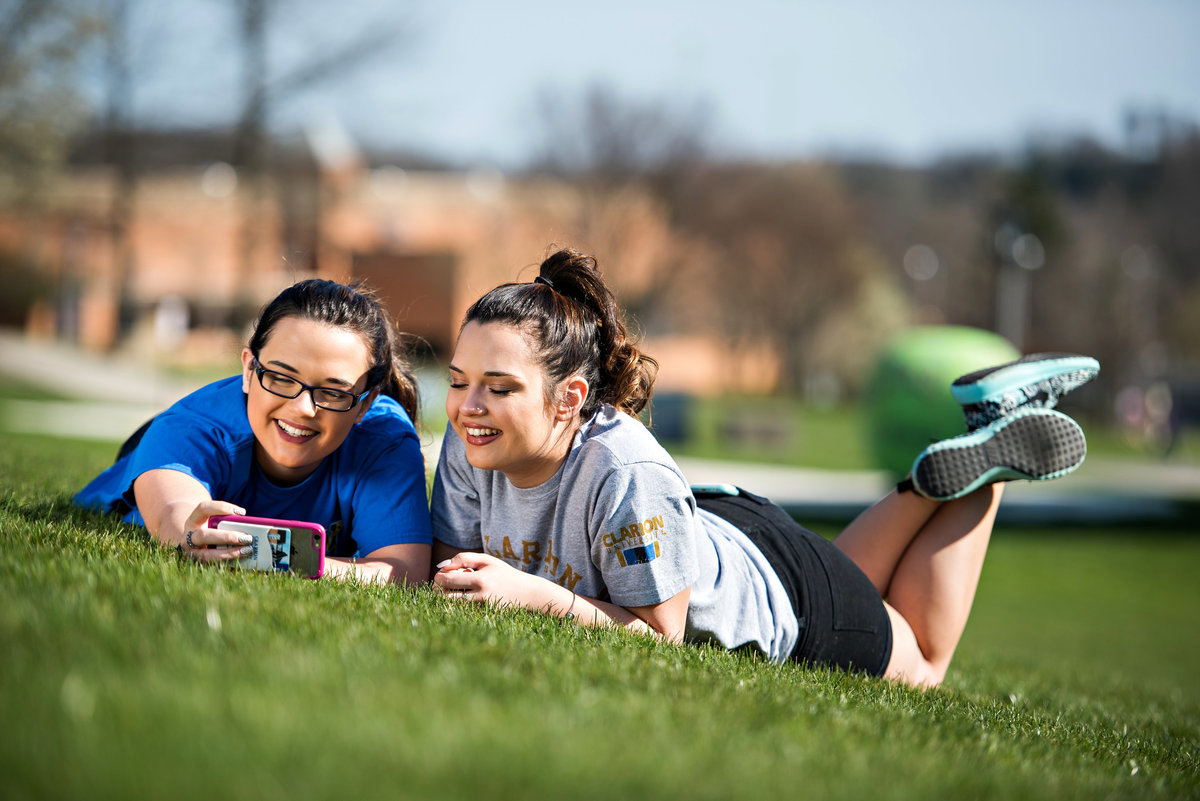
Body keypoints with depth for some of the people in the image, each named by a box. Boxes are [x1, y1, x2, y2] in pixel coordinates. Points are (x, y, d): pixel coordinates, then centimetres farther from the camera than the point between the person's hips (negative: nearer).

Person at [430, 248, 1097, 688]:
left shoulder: (626, 469, -44)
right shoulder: (472, 442, -26)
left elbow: (661, 634, -36)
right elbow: (453, 564, -13)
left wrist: (534, 593, -46)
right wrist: (466, 581, -36)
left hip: (778, 599, -6)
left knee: (921, 668, 26)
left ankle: (991, 460, 29)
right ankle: (932, 487, 36)